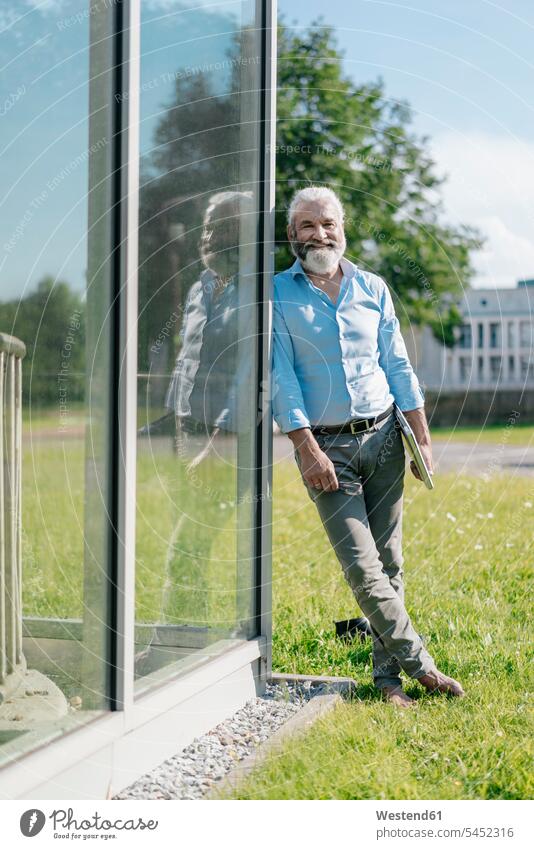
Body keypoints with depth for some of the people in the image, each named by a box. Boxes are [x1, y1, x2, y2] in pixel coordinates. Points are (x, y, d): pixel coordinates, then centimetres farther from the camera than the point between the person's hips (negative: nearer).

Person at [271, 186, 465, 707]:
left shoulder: (371, 288, 10)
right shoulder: (277, 295, 0)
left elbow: (398, 366, 11)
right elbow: (280, 377, -5)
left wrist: (423, 439, 6)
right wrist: (308, 449, -13)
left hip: (383, 436, 3)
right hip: (325, 446, -3)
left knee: (389, 562, 4)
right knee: (362, 568, -8)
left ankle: (388, 675, 14)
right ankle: (418, 663, 3)